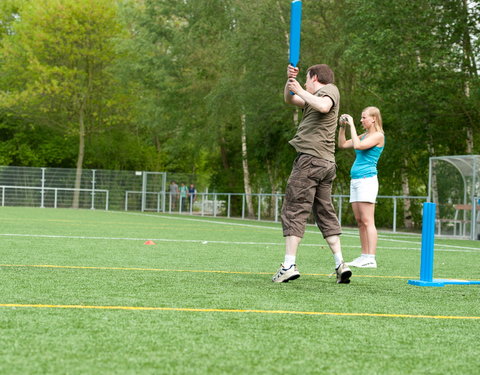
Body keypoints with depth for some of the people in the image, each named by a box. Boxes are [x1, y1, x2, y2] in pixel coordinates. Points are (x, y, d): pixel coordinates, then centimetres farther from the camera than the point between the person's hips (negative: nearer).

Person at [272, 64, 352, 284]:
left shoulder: (329, 89, 0)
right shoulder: (315, 98, 27)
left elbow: (324, 106, -23)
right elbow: (289, 99, 30)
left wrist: (300, 90, -14)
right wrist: (290, 80, 13)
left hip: (310, 158, -10)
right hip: (327, 163, 10)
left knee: (293, 210, -10)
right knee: (325, 212, 9)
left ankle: (289, 264, -16)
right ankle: (340, 264, 2)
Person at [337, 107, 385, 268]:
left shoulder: (378, 136, -6)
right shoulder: (364, 135, 18)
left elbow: (358, 145, -20)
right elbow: (342, 145, 23)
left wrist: (352, 125, -12)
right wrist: (342, 126, 11)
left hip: (367, 179, -9)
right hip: (355, 180, 9)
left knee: (367, 221, -12)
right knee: (360, 221, 7)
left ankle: (371, 259, -14)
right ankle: (364, 256, 9)